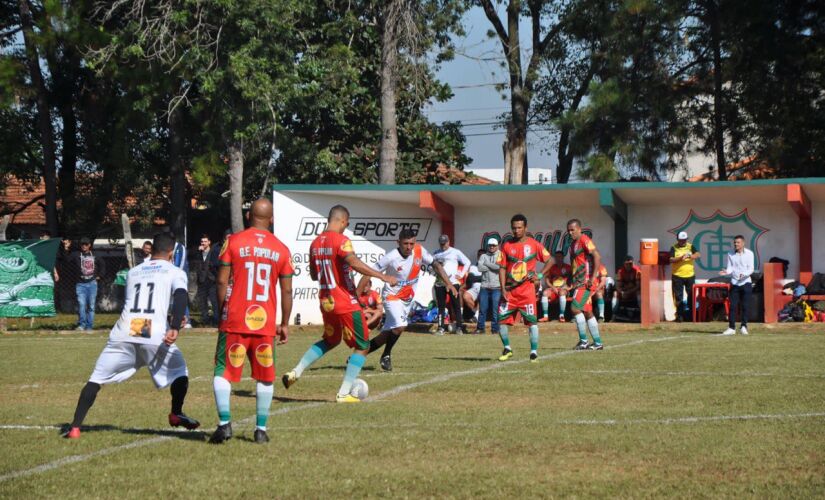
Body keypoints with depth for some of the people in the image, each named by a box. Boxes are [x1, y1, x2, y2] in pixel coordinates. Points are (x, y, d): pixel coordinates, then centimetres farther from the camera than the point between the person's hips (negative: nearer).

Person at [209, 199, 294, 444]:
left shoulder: (234, 241, -2)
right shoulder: (281, 249, 5)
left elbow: (222, 281, -5)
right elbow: (287, 290, 6)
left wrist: (221, 313, 6)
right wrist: (285, 324, 14)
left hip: (235, 320, -2)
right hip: (266, 323, 2)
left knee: (223, 371, 5)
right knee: (265, 377, 13)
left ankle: (224, 422, -10)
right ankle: (261, 429, 11)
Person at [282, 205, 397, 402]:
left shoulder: (315, 243, 9)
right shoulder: (341, 240, -15)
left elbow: (313, 275, 17)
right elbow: (354, 263, -32)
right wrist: (383, 277, -32)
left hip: (326, 302, 8)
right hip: (346, 303, -8)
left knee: (330, 340, 29)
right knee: (362, 347, 3)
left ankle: (295, 373, 20)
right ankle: (344, 394, -4)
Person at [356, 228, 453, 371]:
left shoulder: (419, 251, -10)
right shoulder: (391, 257, -22)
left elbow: (436, 265, 3)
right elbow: (368, 274, -18)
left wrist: (449, 284, -7)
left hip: (408, 299, 5)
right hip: (392, 296, -5)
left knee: (387, 334, 6)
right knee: (400, 326, -26)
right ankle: (386, 355, -1)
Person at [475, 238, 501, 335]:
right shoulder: (483, 256, 12)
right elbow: (480, 268, -5)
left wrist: (487, 264, -4)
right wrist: (494, 266, -6)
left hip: (496, 287, -2)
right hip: (484, 286, 2)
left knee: (495, 309, -3)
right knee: (482, 308, 3)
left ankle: (495, 329, 3)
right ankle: (480, 328, 12)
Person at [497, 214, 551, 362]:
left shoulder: (534, 245, 1)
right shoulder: (507, 246, 6)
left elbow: (549, 260, 8)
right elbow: (502, 268, 5)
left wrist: (540, 275, -6)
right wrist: (503, 289, -4)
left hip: (527, 289, -3)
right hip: (510, 290, 3)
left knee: (531, 321, -7)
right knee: (501, 319, -1)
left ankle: (534, 352, 0)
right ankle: (507, 349, 17)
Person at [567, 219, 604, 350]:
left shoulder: (584, 240, -10)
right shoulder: (574, 244, 18)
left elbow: (597, 256, -21)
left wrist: (592, 278, -23)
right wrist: (572, 283, 20)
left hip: (586, 282, -10)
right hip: (578, 282, 10)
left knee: (575, 308, -15)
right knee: (587, 312, 10)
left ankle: (583, 341, -10)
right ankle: (597, 343, 14)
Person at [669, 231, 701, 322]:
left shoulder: (690, 247, 7)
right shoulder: (674, 248, 2)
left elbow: (698, 255, -7)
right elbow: (671, 260, -9)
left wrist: (690, 256, -25)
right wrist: (681, 258, -24)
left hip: (690, 275, 2)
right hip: (677, 276, -2)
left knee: (691, 295, 5)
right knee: (678, 297, -2)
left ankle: (691, 314, 14)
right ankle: (679, 315, 4)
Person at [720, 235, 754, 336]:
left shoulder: (749, 254, -1)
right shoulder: (731, 254, 7)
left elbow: (751, 269, -6)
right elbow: (730, 268, 6)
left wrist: (744, 274, -26)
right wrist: (726, 272, -17)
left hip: (746, 283, -2)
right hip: (734, 283, 2)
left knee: (746, 306, 0)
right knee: (733, 306, -1)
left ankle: (743, 326, 9)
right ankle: (731, 328, 1)